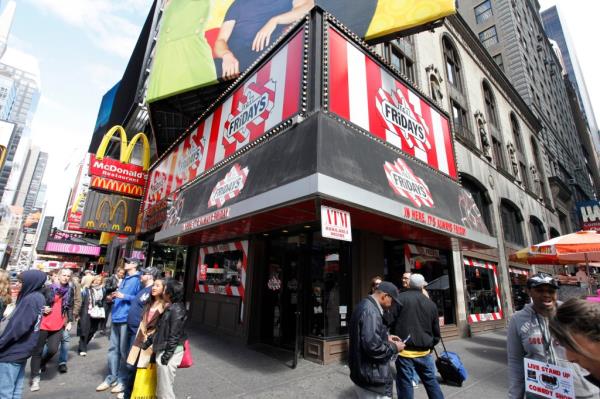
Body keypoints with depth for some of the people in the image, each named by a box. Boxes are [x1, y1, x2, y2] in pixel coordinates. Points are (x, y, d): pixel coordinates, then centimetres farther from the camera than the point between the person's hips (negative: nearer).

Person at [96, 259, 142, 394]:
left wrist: (124, 296, -21)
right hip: (116, 317, 8)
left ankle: (122, 380, 15)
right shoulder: (124, 279, 17)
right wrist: (114, 298, 7)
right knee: (113, 348, 14)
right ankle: (111, 378, 27)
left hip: (127, 319, -8)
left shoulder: (138, 280, -10)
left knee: (124, 350, 2)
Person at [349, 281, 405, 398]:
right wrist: (394, 347, -14)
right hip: (371, 378, -10)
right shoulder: (371, 311, -25)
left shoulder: (365, 305, 9)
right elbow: (373, 347, -30)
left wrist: (386, 337, 10)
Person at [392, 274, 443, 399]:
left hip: (404, 350, -4)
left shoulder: (400, 299, -9)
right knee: (431, 381, 22)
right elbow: (436, 332, 13)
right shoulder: (431, 304, 6)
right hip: (424, 352, 4)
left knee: (405, 385, 7)